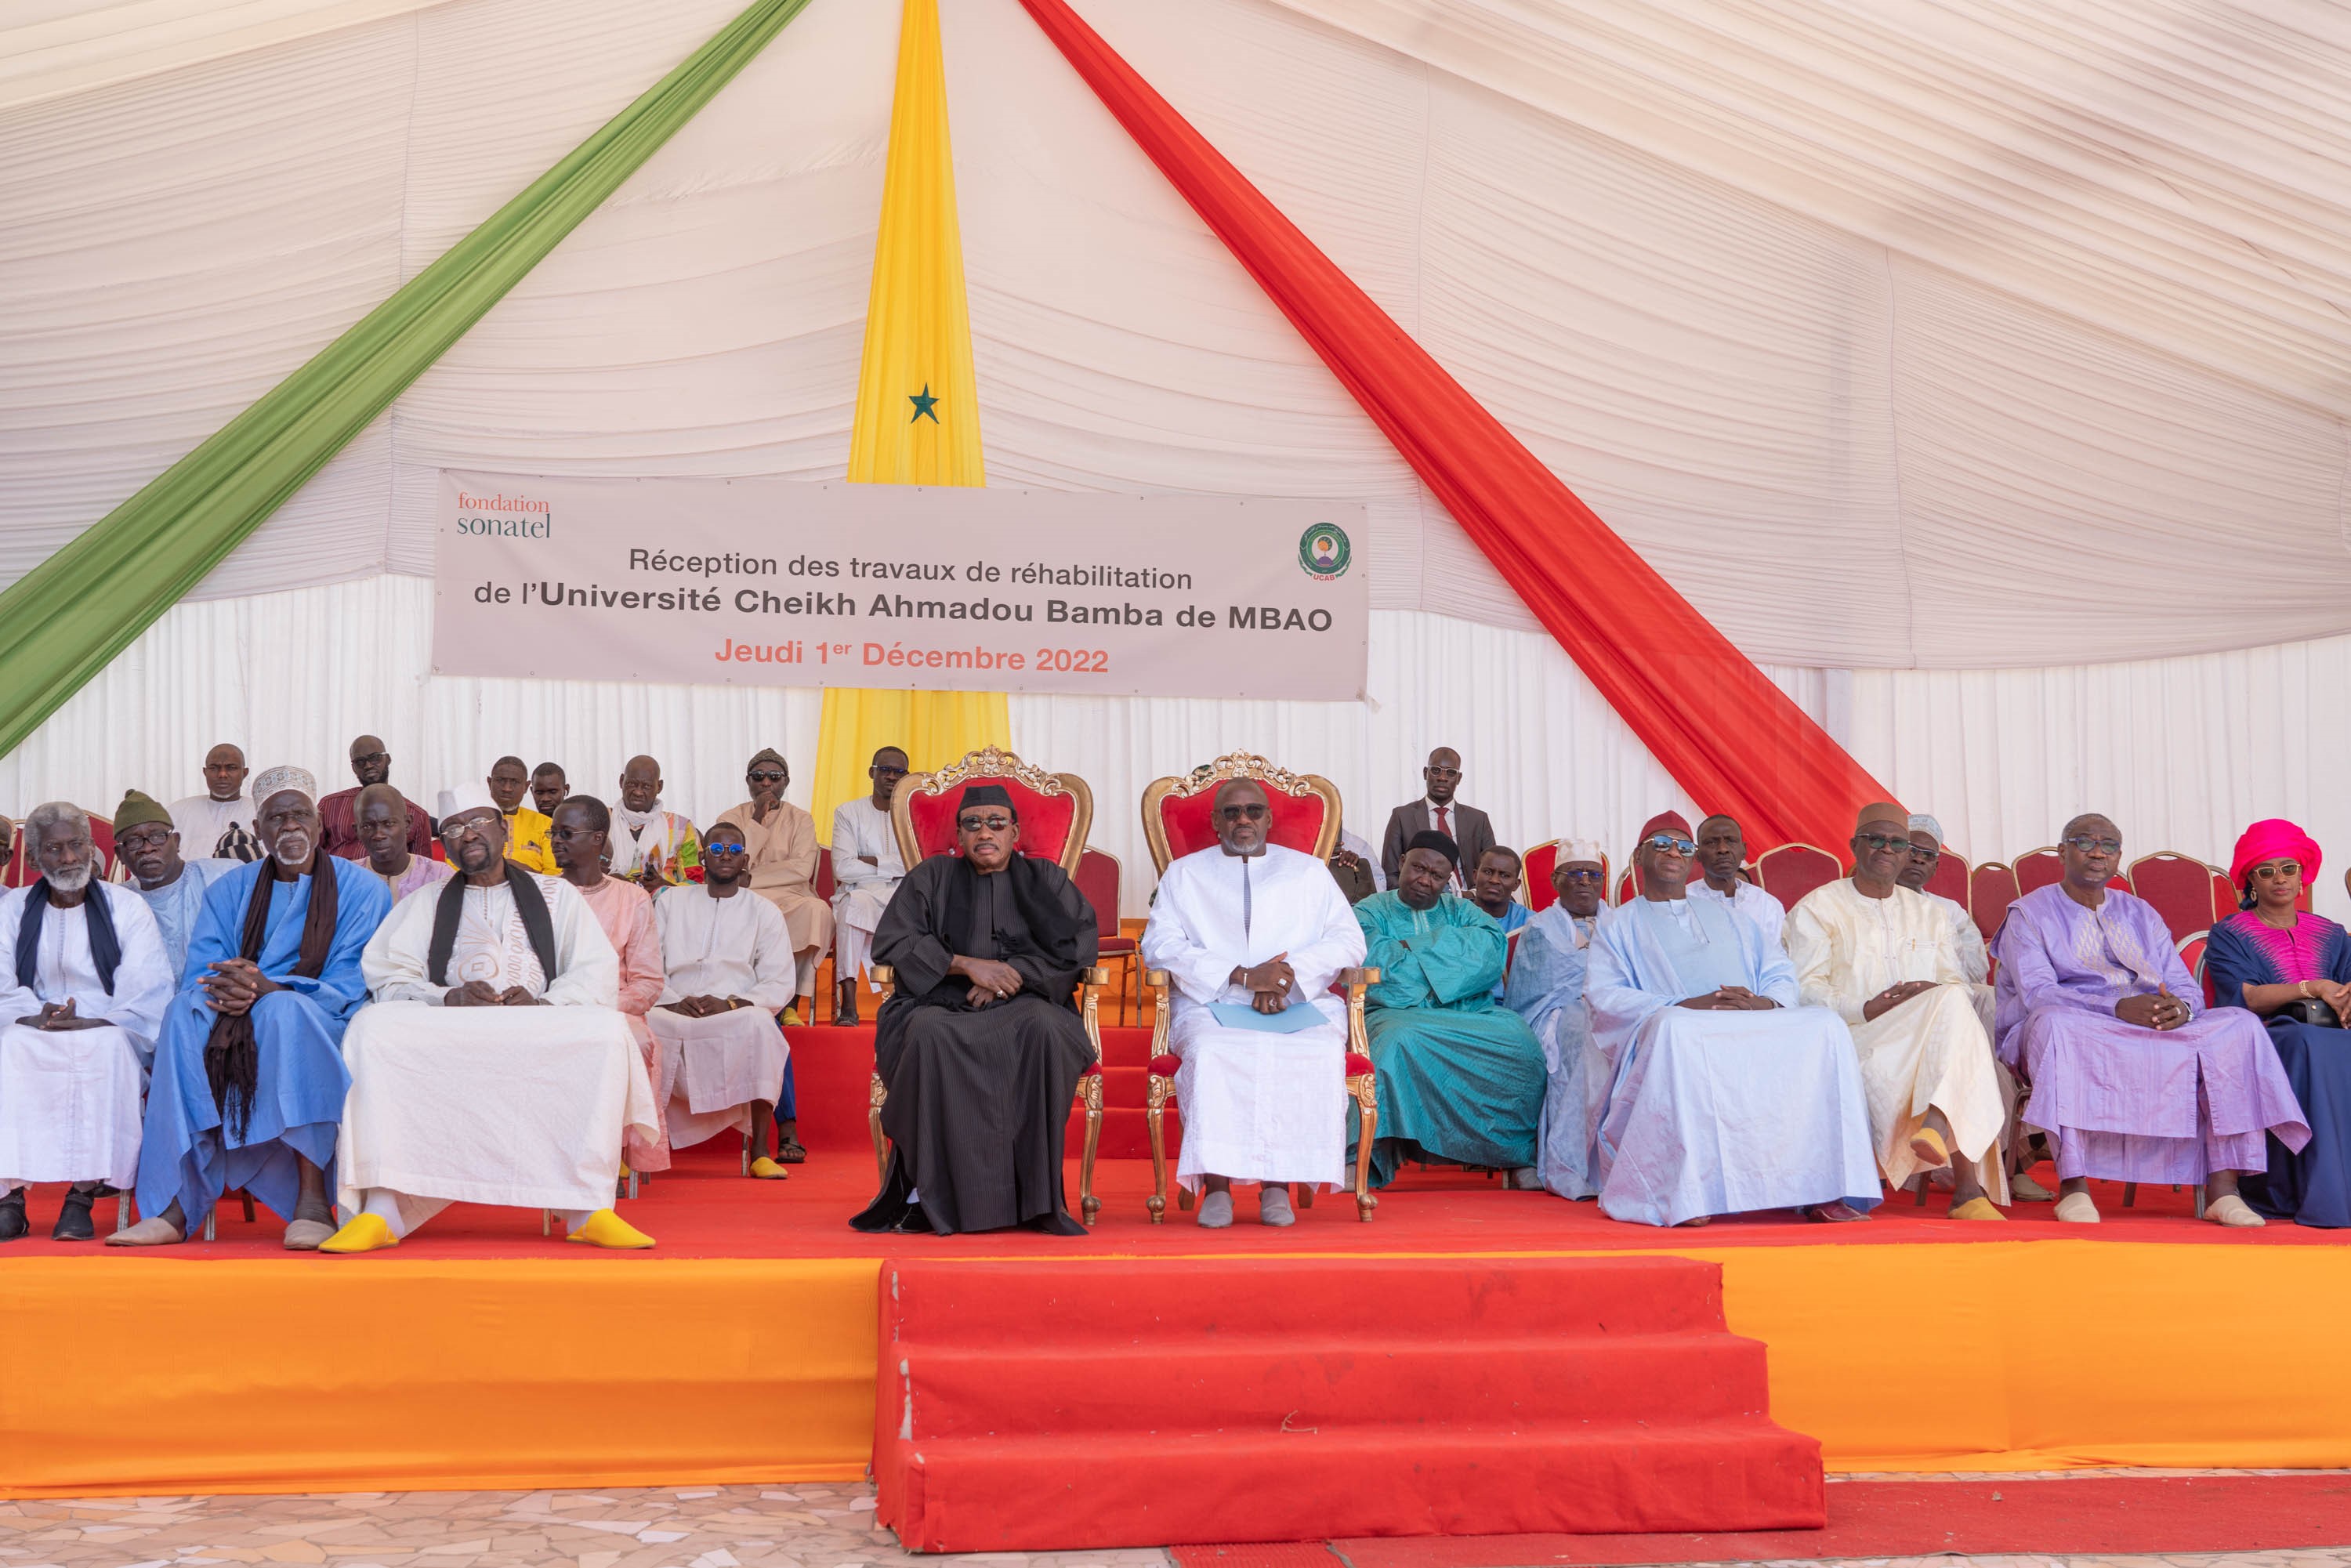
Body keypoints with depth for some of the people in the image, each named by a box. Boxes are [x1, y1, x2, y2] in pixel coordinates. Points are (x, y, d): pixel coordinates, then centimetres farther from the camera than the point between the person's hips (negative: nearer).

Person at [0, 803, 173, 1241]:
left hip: (108, 1036, -2)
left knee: (106, 1048, -36)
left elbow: (147, 994, -2)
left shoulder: (126, 906, 9)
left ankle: (83, 1195, -40)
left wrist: (92, 1024, -19)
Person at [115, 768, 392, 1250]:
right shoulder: (229, 890, 15)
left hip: (322, 1029, -3)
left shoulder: (360, 888, 3)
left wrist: (270, 989, -25)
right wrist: (222, 991, -22)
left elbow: (349, 988, -8)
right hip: (237, 1027, 3)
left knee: (286, 1009, -37)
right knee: (187, 1011, -29)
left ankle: (313, 1198, -42)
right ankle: (176, 1205, -36)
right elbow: (197, 975, 3)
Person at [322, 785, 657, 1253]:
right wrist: (448, 998, -11)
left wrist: (543, 1003, -12)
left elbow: (598, 974, 8)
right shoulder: (423, 905, 24)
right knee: (374, 1029, -29)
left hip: (543, 1034, -1)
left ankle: (590, 1209, -33)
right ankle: (380, 1210, -33)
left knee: (606, 1030, -33)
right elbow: (387, 976, 9)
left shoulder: (557, 895, 21)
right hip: (445, 1032, 1)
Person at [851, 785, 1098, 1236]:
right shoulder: (932, 877, 17)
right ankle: (928, 1194, -33)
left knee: (1042, 1028, -37)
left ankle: (1037, 1198, -33)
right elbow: (890, 942, 4)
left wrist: (1014, 973, -9)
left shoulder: (1045, 879, 18)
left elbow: (1078, 945, 4)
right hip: (940, 1003, 0)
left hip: (1024, 1002, 0)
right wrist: (967, 965, -8)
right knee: (930, 1033, -37)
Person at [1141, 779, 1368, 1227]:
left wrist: (1290, 972, -10)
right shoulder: (1184, 874, 18)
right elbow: (1158, 945, 2)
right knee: (1212, 1053, -35)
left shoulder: (1309, 871, 21)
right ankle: (1215, 1184, -30)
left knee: (1321, 1054, -33)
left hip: (1301, 1004, 1)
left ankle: (1277, 1182, -26)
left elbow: (1349, 941, 10)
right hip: (1211, 1005, -1)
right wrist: (1241, 976, -11)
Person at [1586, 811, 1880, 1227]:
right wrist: (1687, 1005, -13)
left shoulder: (1727, 917, 33)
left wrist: (1764, 1003, -6)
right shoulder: (1619, 926, 20)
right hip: (1682, 1033, -4)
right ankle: (1684, 1194, -40)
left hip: (1756, 1030, 4)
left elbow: (1781, 975, 21)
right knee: (1673, 1028, -39)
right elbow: (1604, 995, 2)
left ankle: (1826, 1189, -28)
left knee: (1824, 1025, -24)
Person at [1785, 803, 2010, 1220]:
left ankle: (1936, 1124, -47)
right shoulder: (1818, 908, 12)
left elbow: (1960, 984, 16)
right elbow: (1805, 989, -1)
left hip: (1930, 1040, 4)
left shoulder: (1929, 914, 27)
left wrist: (1944, 998, -10)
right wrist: (1868, 1009, -17)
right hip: (1855, 1038, -4)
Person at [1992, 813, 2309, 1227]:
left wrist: (2180, 1008, -15)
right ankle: (2072, 1184, -40)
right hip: (2075, 1029, -4)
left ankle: (2222, 1188, -27)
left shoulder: (2142, 915, 22)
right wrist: (2118, 1008, -24)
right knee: (2054, 1023, -40)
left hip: (2159, 1032, 5)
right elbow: (2037, 994, -10)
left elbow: (2188, 988, 12)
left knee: (2238, 1024, -19)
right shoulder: (2029, 913, 7)